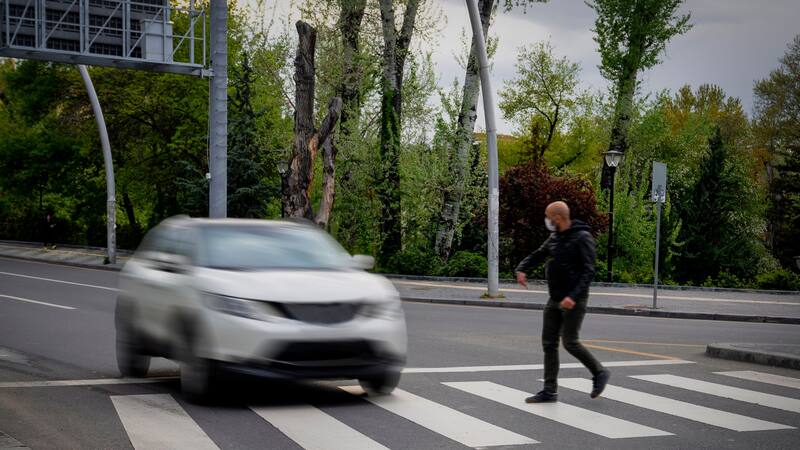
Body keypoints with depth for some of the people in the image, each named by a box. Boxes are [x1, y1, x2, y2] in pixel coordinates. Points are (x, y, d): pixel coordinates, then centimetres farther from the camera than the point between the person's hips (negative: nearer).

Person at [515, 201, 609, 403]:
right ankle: (550, 391, 9)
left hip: (574, 300, -8)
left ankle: (599, 373, 14)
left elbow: (588, 271, -18)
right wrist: (521, 269, -8)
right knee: (548, 343, 4)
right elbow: (536, 255, 14)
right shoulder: (555, 238, 11)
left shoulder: (582, 238, -13)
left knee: (570, 342, -8)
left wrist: (574, 296, -29)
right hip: (554, 299, 8)